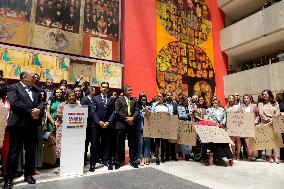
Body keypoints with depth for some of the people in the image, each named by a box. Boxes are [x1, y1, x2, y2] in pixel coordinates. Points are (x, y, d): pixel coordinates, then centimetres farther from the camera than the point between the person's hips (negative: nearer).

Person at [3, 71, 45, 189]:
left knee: (31, 151, 13)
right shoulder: (13, 88, -2)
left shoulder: (36, 90, 14)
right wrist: (30, 111, -15)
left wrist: (38, 110, -12)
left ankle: (29, 174, 26)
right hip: (18, 125, -5)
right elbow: (14, 103, -17)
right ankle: (9, 178, 15)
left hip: (32, 125, 5)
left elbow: (41, 103, 9)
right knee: (14, 152, 2)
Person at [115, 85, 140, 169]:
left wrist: (133, 118, -11)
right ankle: (119, 161, 17)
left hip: (132, 123, 3)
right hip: (121, 124, -3)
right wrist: (126, 118, -12)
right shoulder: (119, 99, 4)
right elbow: (117, 111, -6)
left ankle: (133, 160, 19)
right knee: (120, 143, 4)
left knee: (132, 143, 8)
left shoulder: (134, 100, 14)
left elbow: (137, 110, 5)